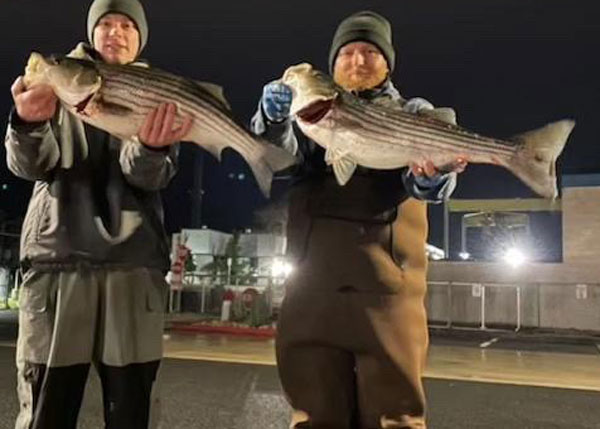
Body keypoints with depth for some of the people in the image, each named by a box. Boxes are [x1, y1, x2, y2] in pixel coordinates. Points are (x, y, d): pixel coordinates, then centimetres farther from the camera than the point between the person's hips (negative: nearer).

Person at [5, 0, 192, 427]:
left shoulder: (156, 99, 13)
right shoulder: (57, 84, 14)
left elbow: (153, 175, -4)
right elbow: (29, 165, -1)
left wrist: (151, 147, -28)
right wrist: (29, 123, -24)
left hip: (133, 263, 0)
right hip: (57, 257, 0)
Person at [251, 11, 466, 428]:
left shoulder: (415, 113, 15)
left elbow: (425, 182, -5)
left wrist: (434, 174, -28)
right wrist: (274, 115, -22)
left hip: (388, 283, -1)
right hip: (313, 282, 2)